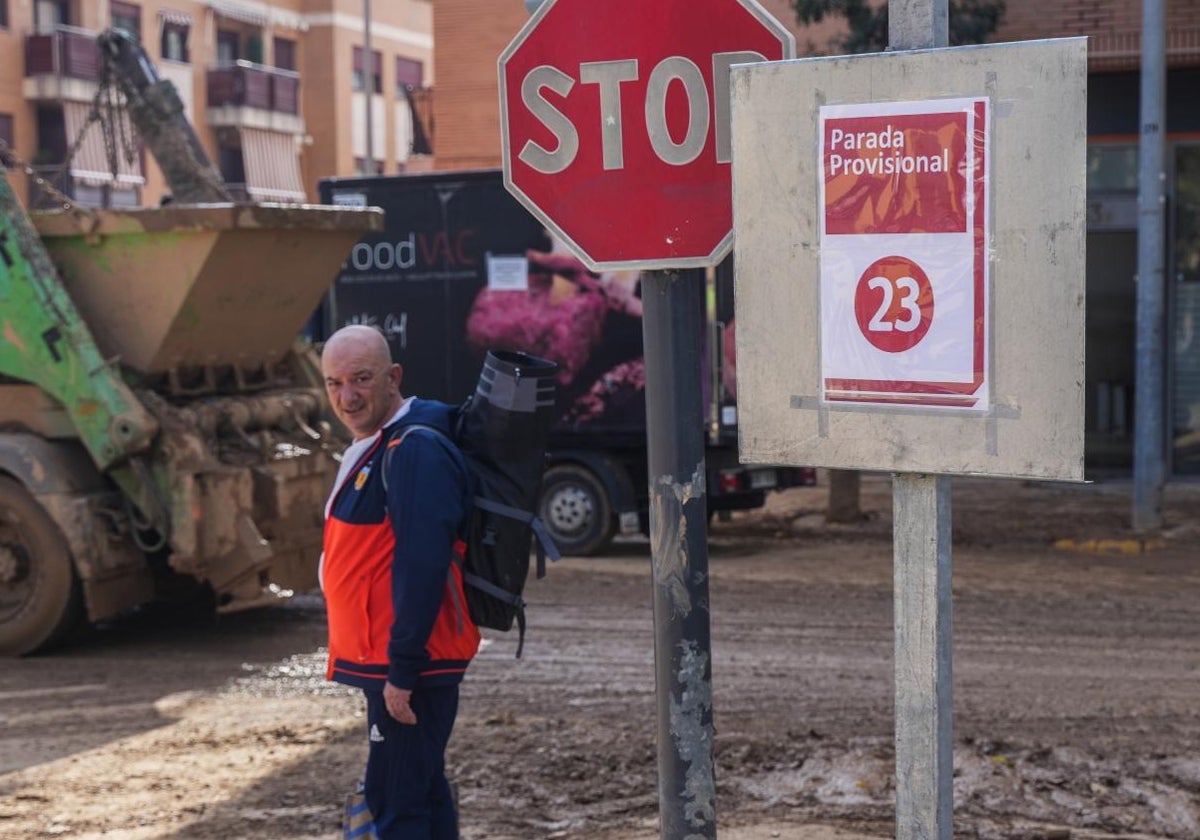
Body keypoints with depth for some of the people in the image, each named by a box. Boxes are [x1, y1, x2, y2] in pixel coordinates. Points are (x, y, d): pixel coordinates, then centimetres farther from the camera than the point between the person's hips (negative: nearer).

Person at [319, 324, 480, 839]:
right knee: (422, 791, 18)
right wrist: (396, 667, 20)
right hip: (390, 661, 11)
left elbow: (422, 567, -24)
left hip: (409, 667, -11)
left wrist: (402, 673, -23)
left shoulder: (413, 452, -18)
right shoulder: (371, 448, 15)